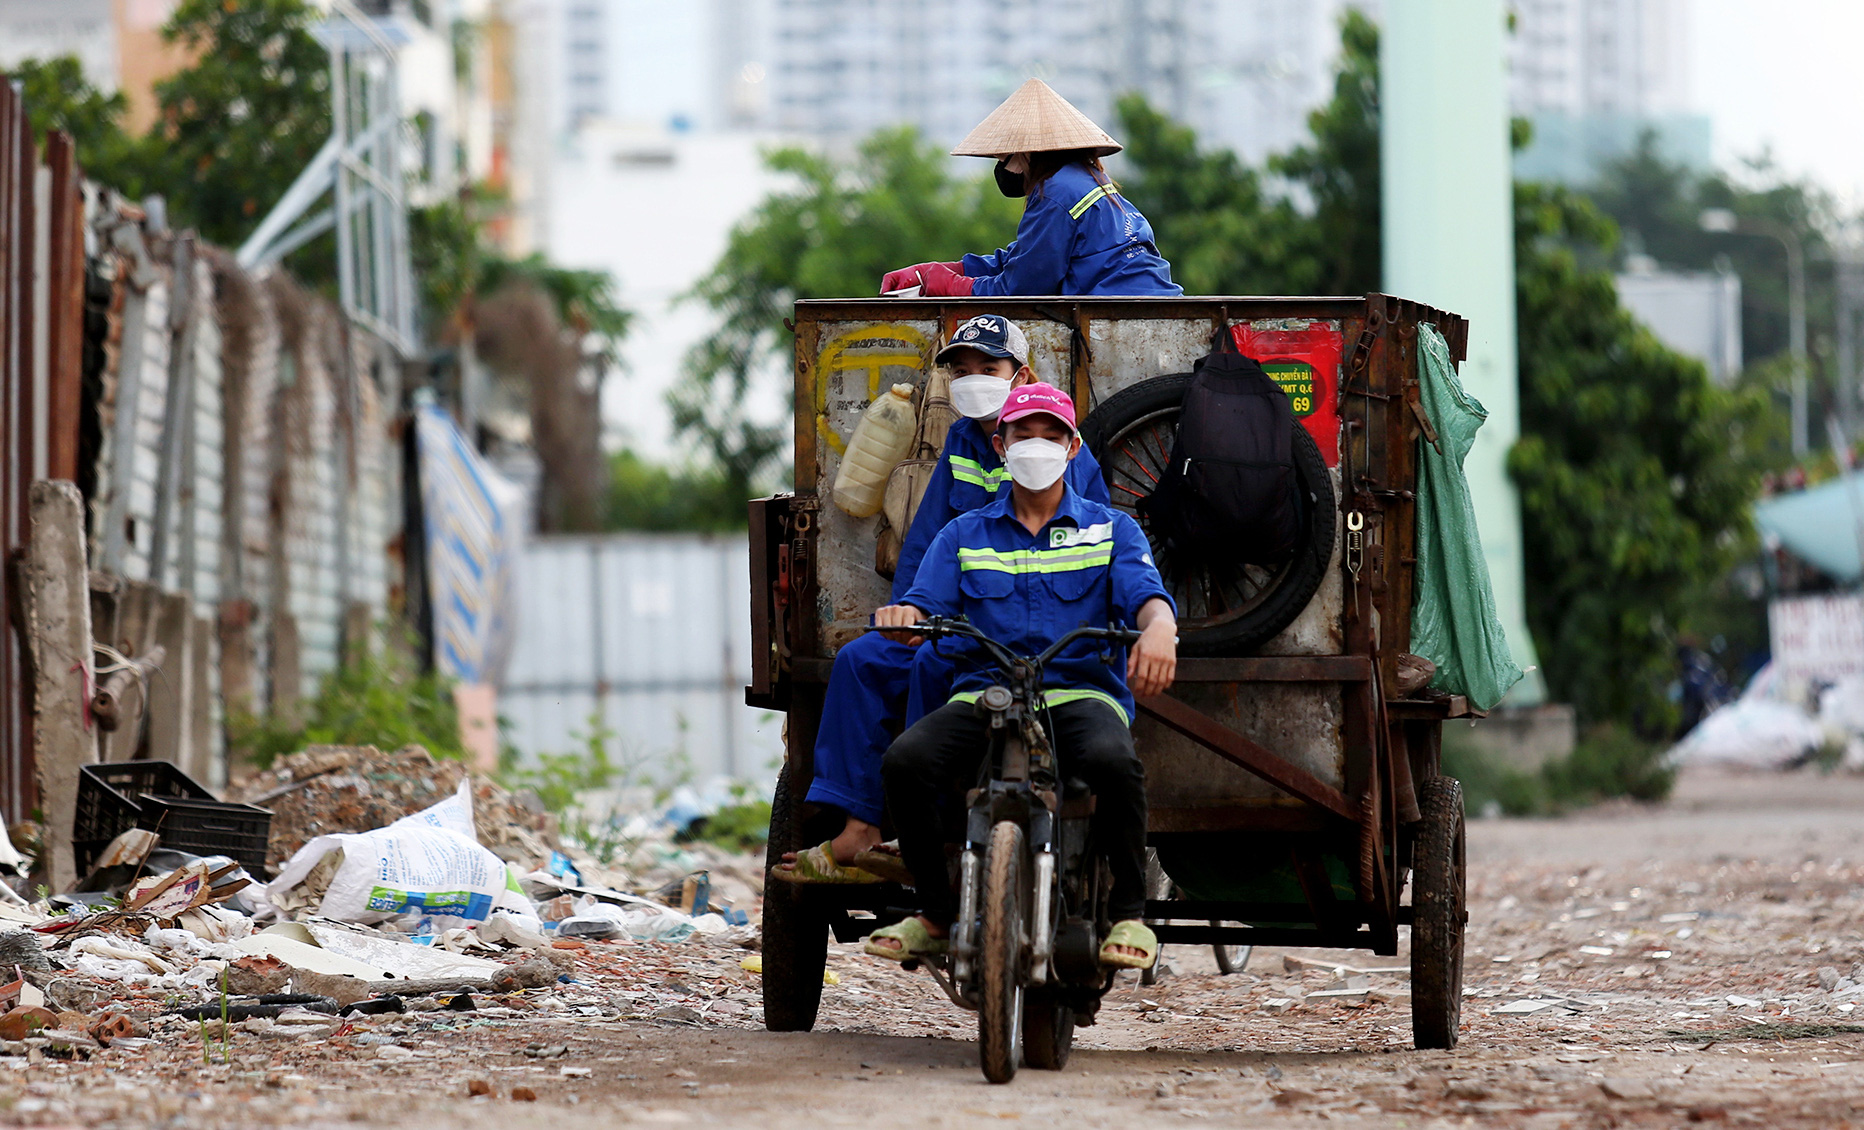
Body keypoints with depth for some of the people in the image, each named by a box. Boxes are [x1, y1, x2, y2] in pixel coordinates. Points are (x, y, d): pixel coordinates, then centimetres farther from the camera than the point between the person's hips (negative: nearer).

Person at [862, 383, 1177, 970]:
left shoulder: (1111, 528, 14)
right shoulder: (963, 535, 19)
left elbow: (1143, 591, -4)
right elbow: (927, 602, 6)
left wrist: (1160, 626, -30)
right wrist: (903, 613, -21)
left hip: (1081, 692, -2)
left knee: (1114, 761, -38)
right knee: (905, 761, -29)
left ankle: (1128, 914, -16)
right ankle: (937, 914, -8)